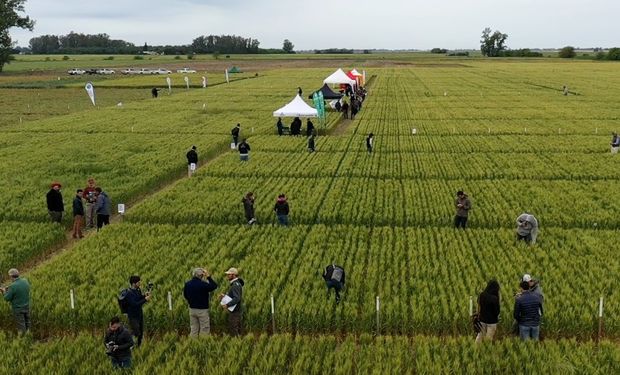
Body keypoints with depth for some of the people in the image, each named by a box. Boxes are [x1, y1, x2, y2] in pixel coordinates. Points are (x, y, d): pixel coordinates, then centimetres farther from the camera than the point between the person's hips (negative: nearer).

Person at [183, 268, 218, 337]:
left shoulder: (187, 284, -1)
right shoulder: (203, 284, -20)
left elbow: (185, 295, 12)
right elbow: (214, 286, -11)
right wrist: (208, 277, -9)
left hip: (192, 309, 6)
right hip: (202, 310, -6)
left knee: (193, 329, 12)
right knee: (204, 330, 4)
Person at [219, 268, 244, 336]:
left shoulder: (235, 285, -19)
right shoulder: (237, 283, 13)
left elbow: (237, 298, -28)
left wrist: (227, 305, -29)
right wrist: (225, 296, 8)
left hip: (235, 311, -10)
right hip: (238, 310, 10)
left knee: (233, 330, -6)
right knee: (239, 330, 13)